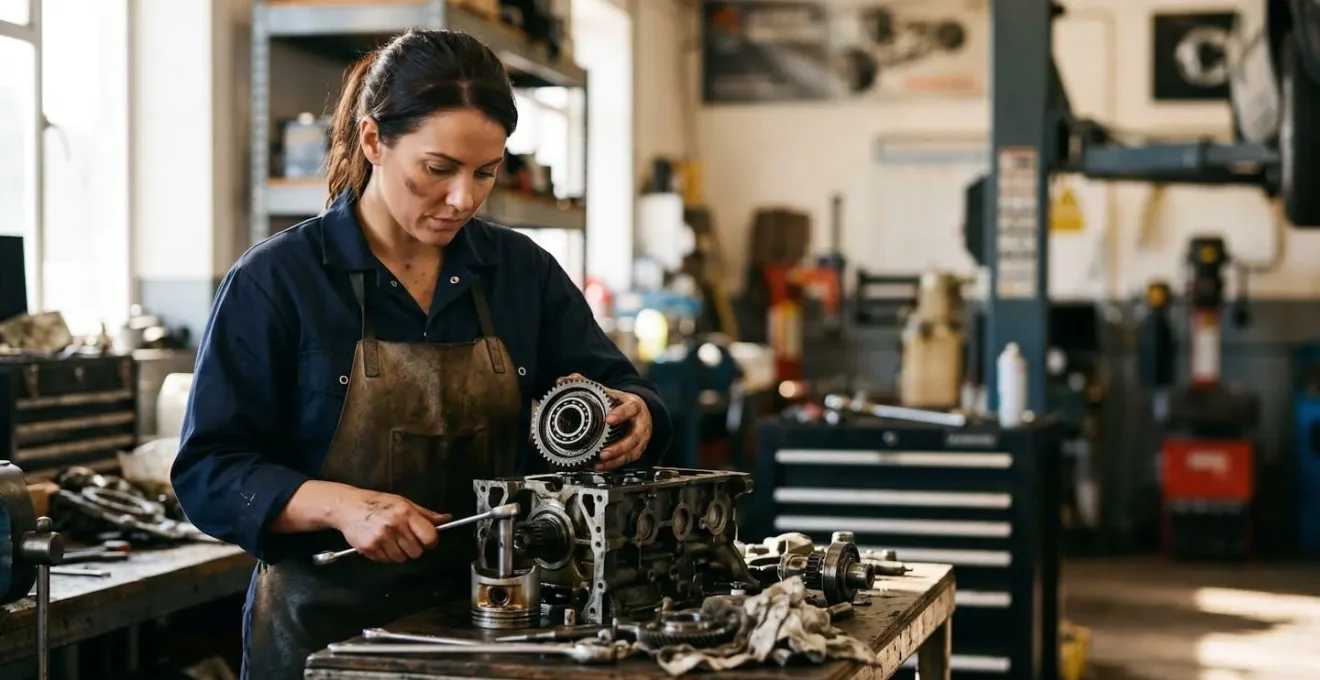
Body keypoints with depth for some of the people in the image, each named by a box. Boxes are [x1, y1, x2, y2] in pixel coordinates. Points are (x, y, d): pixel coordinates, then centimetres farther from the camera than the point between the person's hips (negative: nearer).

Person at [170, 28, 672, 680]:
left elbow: (620, 388, 7)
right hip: (325, 627, -4)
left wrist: (632, 417, -17)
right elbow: (207, 472, -11)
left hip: (487, 621, 4)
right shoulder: (274, 282, -9)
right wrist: (340, 505, -27)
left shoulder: (520, 271, 3)